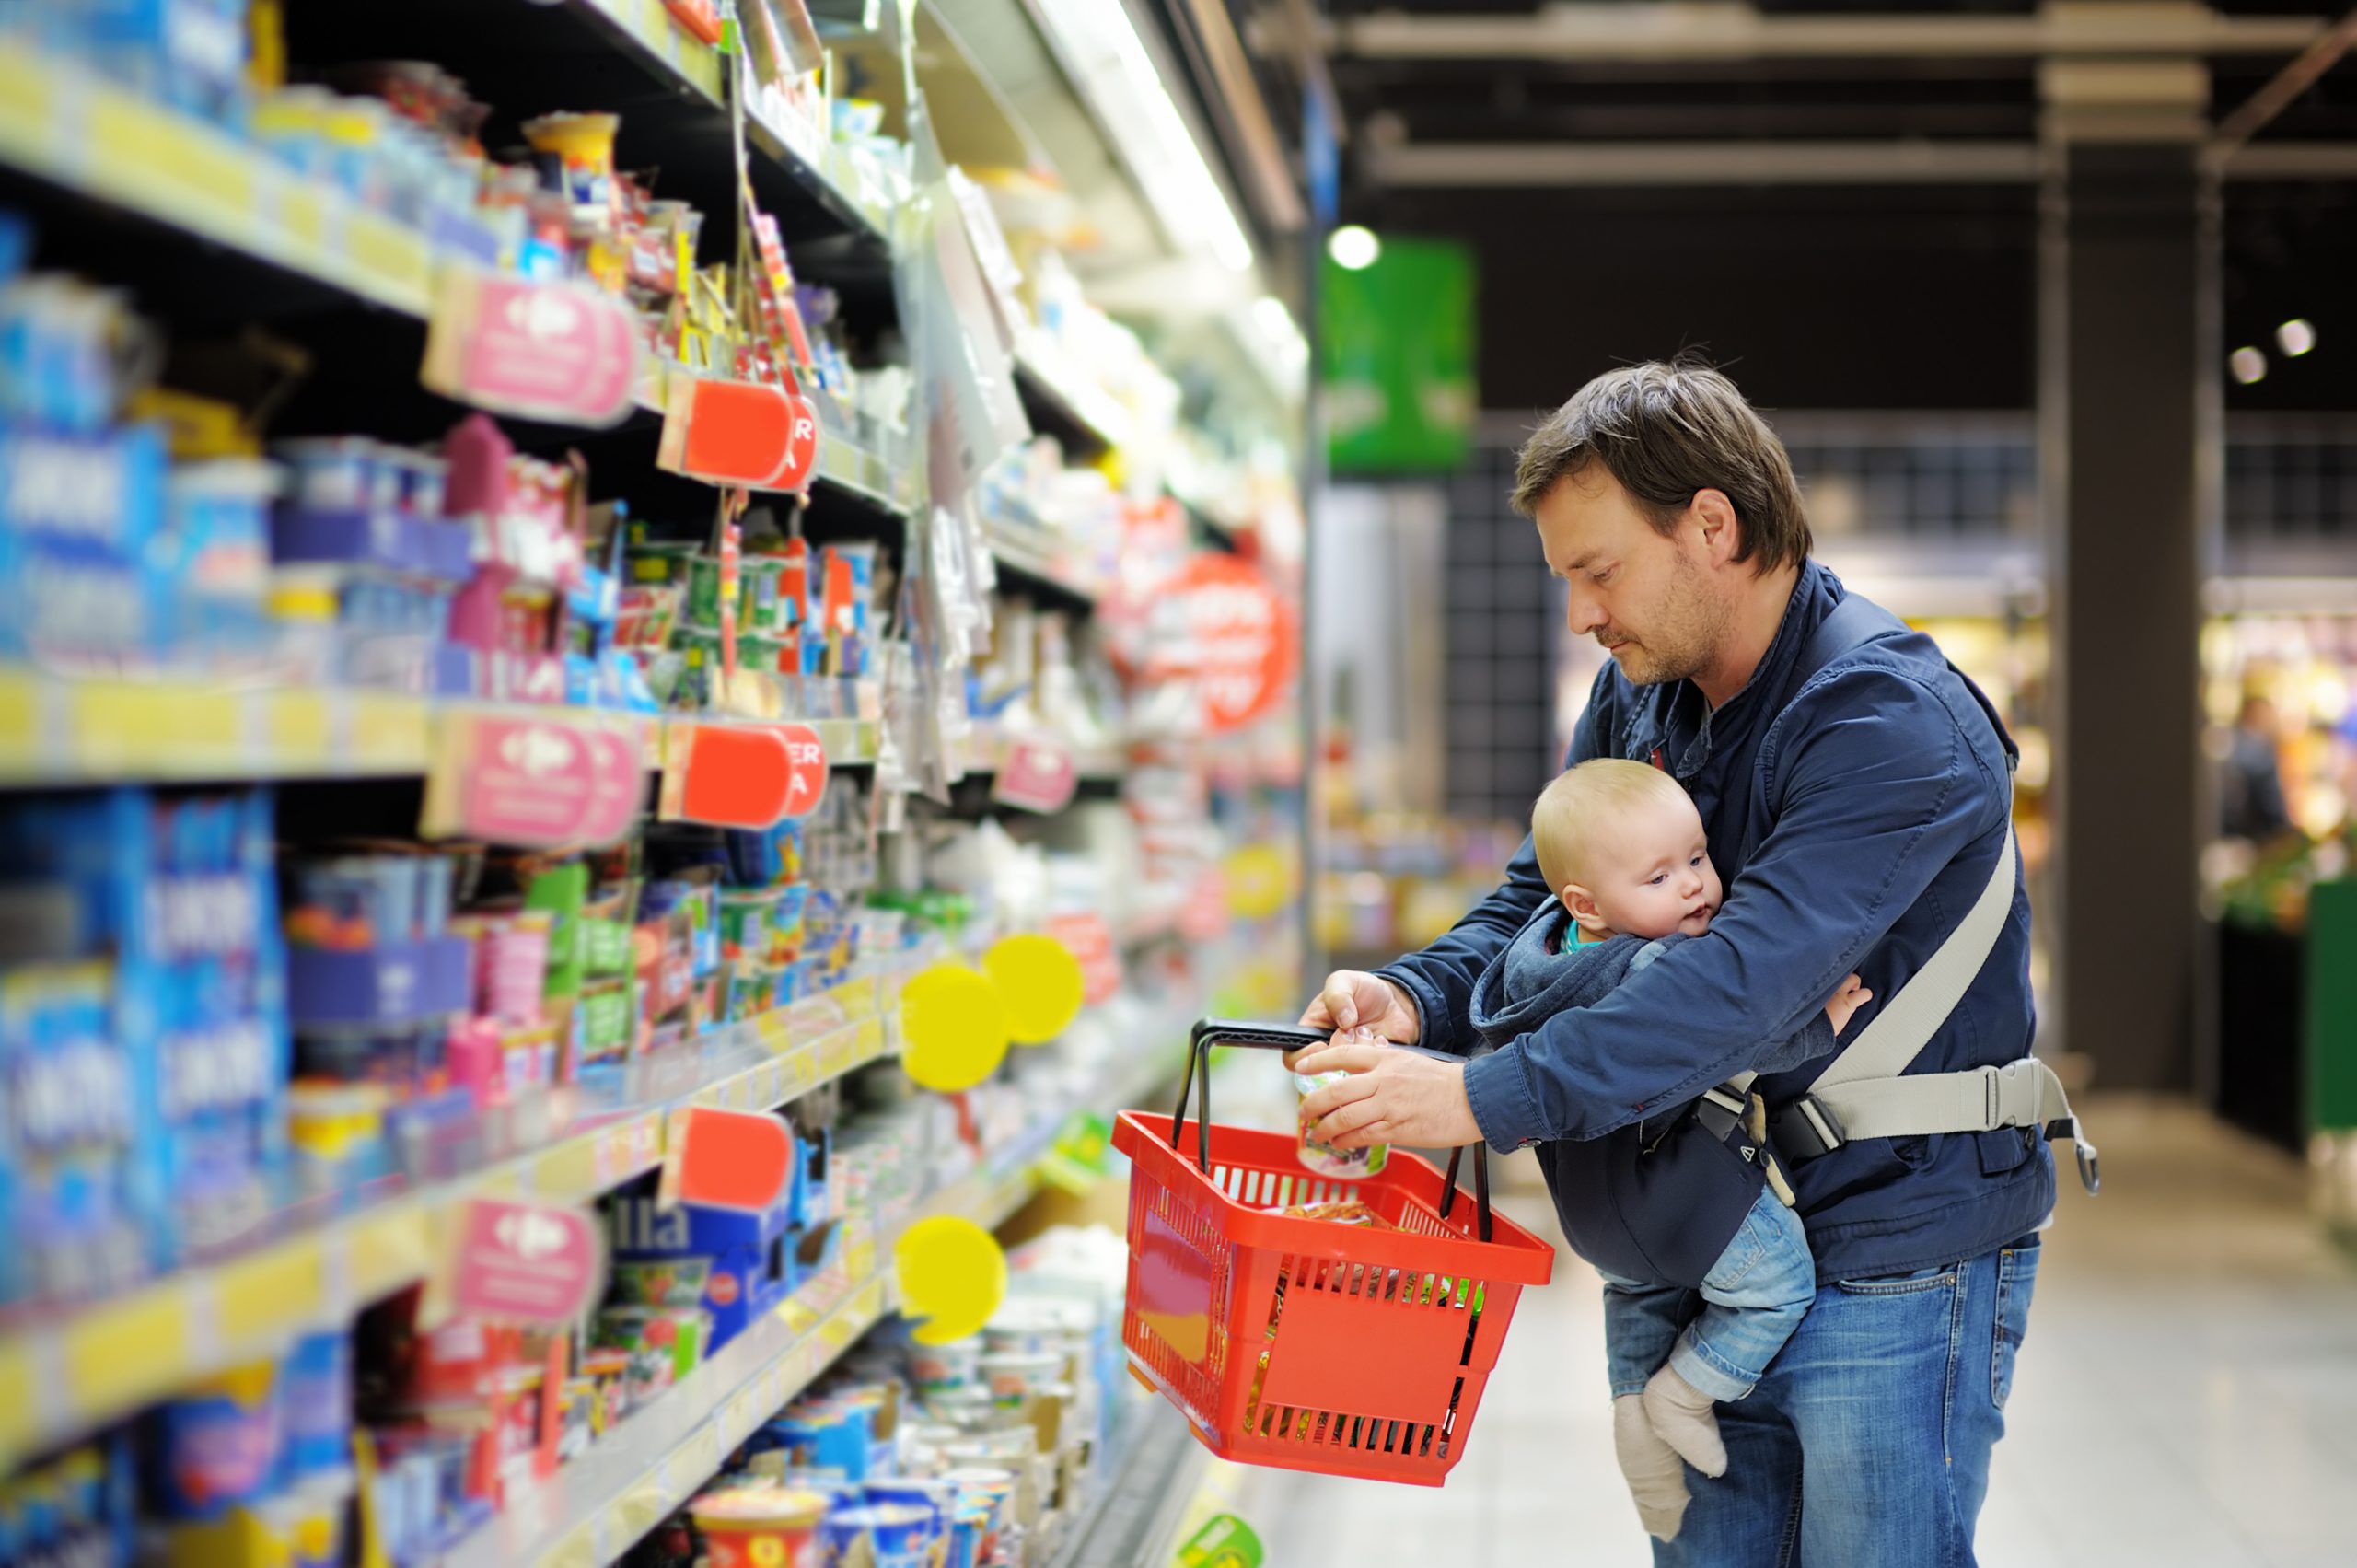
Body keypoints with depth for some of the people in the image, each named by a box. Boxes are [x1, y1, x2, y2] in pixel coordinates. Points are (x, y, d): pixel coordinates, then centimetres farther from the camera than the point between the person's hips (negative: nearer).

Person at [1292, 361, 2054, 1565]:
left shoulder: (1892, 719, -22)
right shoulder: (1639, 692, 6)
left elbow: (1756, 973, -32)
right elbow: (1548, 890, 10)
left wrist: (1491, 1097, -38)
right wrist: (1419, 1000, -13)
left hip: (1901, 1271, -8)